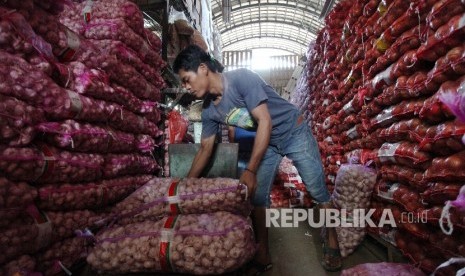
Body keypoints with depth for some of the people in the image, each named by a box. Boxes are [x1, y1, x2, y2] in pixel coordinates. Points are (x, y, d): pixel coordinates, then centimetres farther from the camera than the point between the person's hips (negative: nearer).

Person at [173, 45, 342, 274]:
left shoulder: (241, 78, -29)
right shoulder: (209, 110, -8)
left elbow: (265, 121, -31)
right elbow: (205, 148, 1)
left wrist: (250, 170, -34)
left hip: (293, 132, -6)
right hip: (267, 142, 6)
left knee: (317, 190, 1)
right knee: (257, 195, 0)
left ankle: (331, 243, 22)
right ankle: (263, 255, 12)